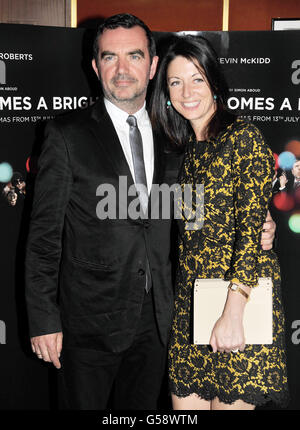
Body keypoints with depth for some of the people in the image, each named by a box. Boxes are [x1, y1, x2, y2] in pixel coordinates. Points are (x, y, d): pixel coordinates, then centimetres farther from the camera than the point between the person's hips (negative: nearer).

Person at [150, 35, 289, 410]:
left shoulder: (243, 137, -8)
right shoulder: (187, 149, 14)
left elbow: (252, 225, -15)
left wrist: (233, 312, -21)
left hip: (242, 295, -6)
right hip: (189, 301, 6)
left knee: (230, 402, 1)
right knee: (185, 403, 9)